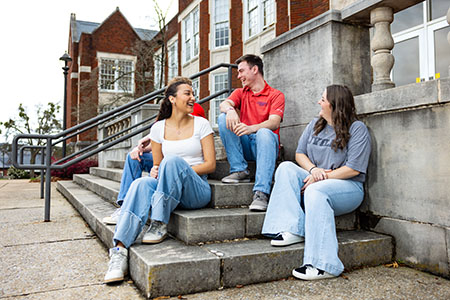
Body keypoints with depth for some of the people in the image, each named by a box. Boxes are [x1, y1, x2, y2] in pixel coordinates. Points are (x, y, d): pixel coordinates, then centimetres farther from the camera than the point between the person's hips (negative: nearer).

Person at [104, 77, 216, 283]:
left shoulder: (201, 124, 3)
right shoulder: (159, 127, 10)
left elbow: (210, 164, -2)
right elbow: (157, 164, 16)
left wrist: (178, 171, -13)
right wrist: (156, 171, -9)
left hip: (197, 190, -2)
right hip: (167, 189, 2)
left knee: (172, 160, -31)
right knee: (141, 184, -29)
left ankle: (159, 225, -22)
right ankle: (120, 249, -36)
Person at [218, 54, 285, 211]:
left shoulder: (276, 95, 4)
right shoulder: (240, 93, 18)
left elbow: (274, 122, -15)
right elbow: (224, 104, -4)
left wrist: (251, 128, -35)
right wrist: (230, 109, -31)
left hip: (264, 145, -3)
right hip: (244, 145, 4)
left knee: (264, 133, -36)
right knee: (223, 118, -16)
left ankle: (261, 194, -45)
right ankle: (240, 171, -19)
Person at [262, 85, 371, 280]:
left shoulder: (357, 129, -5)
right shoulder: (315, 125, 15)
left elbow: (354, 169, -12)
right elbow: (300, 153, 10)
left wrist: (321, 177, -17)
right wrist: (313, 169, -11)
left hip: (348, 186, -6)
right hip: (314, 179, 6)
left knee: (315, 191, -37)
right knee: (286, 168, -19)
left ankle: (323, 265, -40)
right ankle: (292, 230, -32)